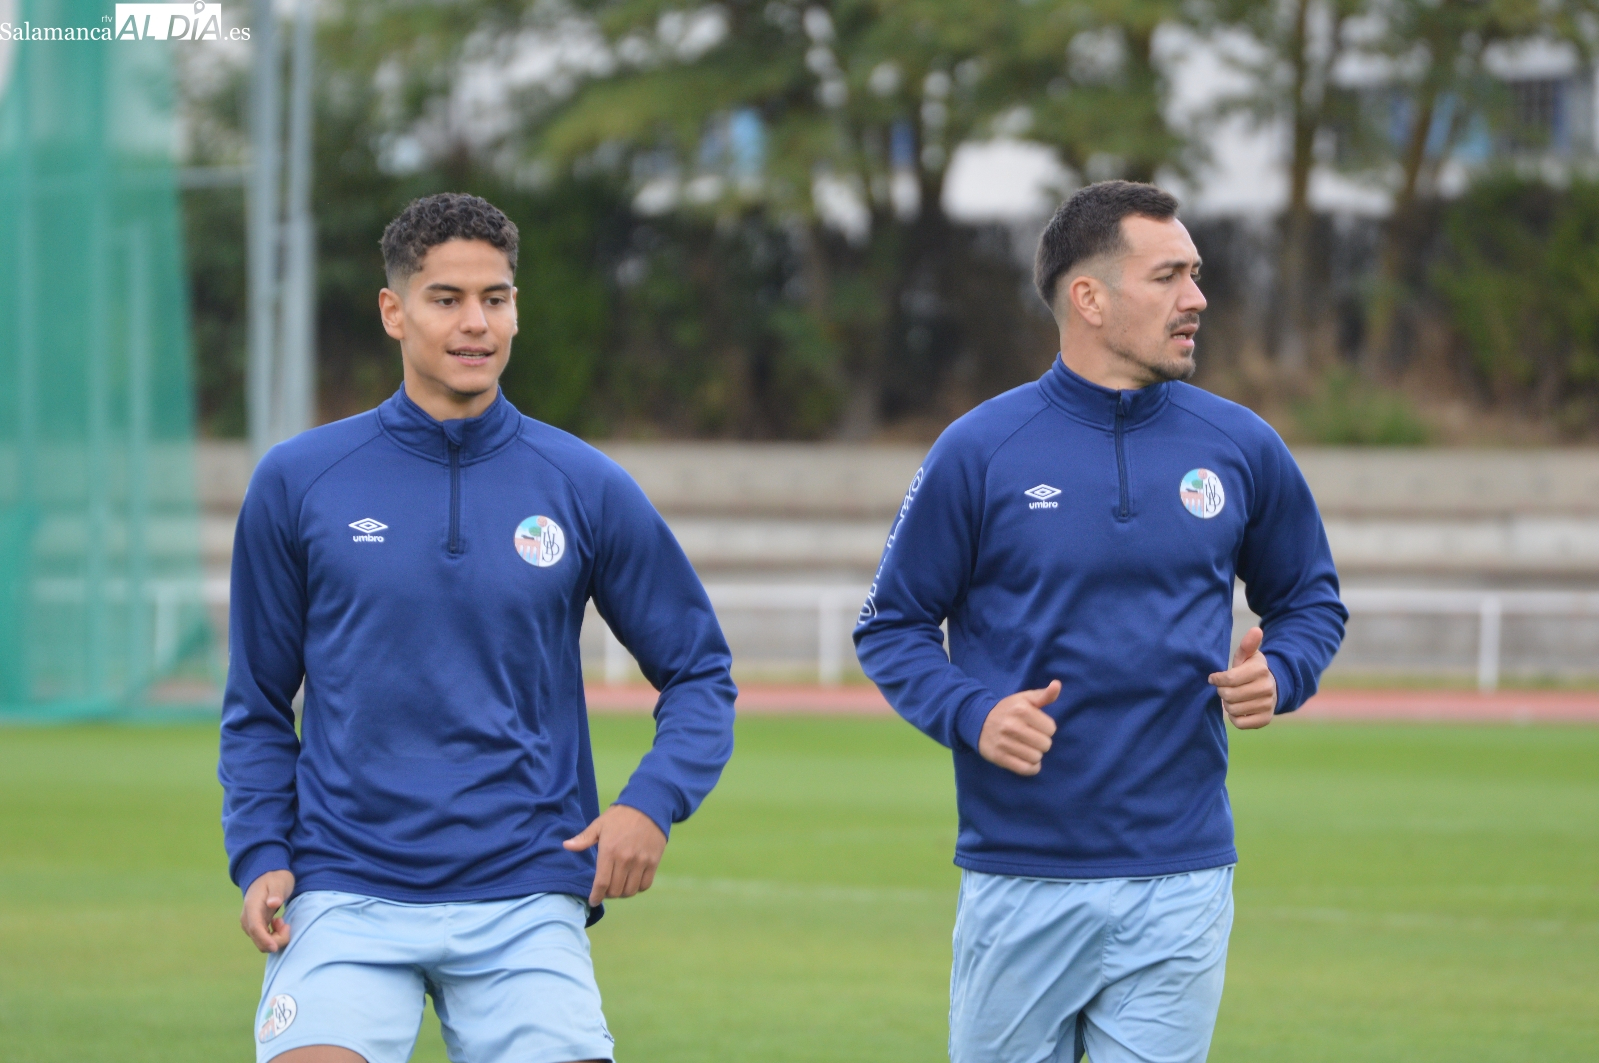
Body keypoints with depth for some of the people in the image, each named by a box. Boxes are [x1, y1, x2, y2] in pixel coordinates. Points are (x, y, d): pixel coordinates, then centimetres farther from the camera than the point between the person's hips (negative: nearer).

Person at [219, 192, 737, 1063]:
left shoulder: (587, 489, 5)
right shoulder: (296, 483, 4)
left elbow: (700, 676, 11)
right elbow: (256, 705, 11)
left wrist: (652, 802, -6)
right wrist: (260, 856, -2)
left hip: (528, 901, 1)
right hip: (346, 895, -1)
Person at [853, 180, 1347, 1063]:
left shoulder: (1240, 449, 5)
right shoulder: (979, 451, -2)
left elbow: (1310, 600, 18)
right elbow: (891, 626, 4)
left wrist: (1278, 674, -4)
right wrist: (970, 715, -14)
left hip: (1179, 883, 1)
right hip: (1019, 882, -1)